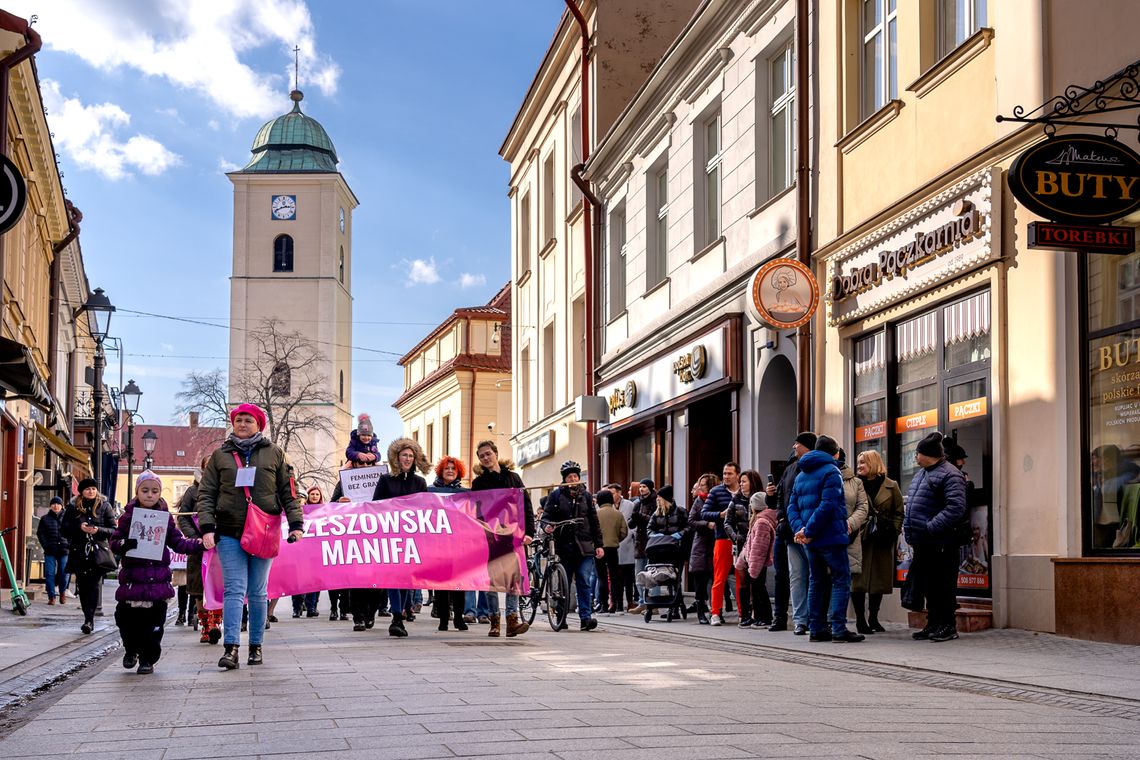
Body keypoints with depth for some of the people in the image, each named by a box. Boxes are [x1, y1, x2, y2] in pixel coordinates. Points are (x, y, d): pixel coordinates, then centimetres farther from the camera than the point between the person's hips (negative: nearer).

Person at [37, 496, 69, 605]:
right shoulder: (45, 519, 8)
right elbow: (40, 533, 5)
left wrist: (70, 545, -5)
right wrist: (45, 546, -6)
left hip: (64, 551, 0)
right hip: (50, 552, 0)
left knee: (64, 573, 1)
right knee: (49, 574, -3)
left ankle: (62, 592, 25)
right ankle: (51, 597, 3)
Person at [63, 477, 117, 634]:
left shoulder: (104, 506, 7)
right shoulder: (73, 507, 9)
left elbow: (113, 530, 5)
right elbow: (65, 529, 6)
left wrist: (98, 530, -13)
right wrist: (79, 527, -12)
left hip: (98, 551, -2)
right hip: (79, 552, 2)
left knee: (94, 584, -12)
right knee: (83, 586, 3)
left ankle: (89, 619, -14)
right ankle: (88, 618, 12)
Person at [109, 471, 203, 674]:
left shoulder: (165, 517, 7)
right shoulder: (128, 516, 4)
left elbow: (178, 542, 9)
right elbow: (113, 542, 2)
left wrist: (198, 544, -7)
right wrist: (123, 545, -20)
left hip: (158, 579, 1)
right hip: (133, 577, 0)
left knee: (154, 621, 1)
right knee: (126, 619, 4)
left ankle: (148, 659, 13)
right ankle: (131, 650, 30)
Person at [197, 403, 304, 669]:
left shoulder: (274, 454, 10)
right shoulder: (220, 456, 11)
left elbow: (289, 491, 9)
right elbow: (206, 494, 7)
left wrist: (295, 523, 0)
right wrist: (207, 527, -5)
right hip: (229, 534, 0)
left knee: (258, 592, 5)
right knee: (234, 589, -10)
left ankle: (256, 647, 14)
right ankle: (231, 648, -16)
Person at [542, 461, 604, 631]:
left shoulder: (585, 496, 13)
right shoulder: (556, 495, 7)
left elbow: (594, 521, 14)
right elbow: (547, 515, 3)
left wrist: (599, 545, 10)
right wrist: (548, 525, -21)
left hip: (584, 547, 1)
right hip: (565, 545, -1)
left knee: (585, 583, -7)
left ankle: (586, 616, -7)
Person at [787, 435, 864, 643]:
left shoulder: (801, 475, 17)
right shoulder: (830, 471, -8)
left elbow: (792, 506, 10)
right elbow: (828, 505, -20)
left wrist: (799, 528, -4)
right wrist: (809, 530, -17)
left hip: (811, 540, 8)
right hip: (831, 537, -8)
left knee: (815, 582, 13)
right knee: (841, 580, -4)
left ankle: (816, 629, 12)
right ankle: (839, 629, -11)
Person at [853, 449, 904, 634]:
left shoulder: (891, 486, 5)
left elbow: (899, 512, 7)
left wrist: (893, 532, -4)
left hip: (882, 542, 1)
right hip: (860, 539, -1)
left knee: (879, 580, 7)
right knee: (858, 579, -5)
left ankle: (873, 619, 19)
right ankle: (860, 620, 1)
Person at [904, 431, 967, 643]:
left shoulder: (950, 475, -11)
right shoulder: (921, 474, 19)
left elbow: (956, 508, -21)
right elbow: (912, 504, 28)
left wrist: (931, 527, -24)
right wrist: (908, 527, 14)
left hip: (939, 544, -9)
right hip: (921, 543, 9)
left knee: (943, 585, -2)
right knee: (927, 585, 13)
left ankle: (948, 626, 5)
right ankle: (933, 624, 21)